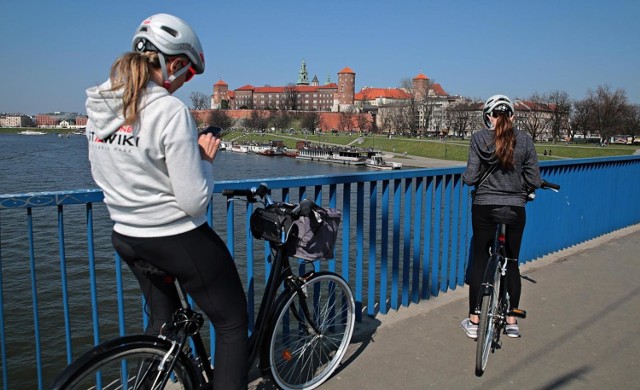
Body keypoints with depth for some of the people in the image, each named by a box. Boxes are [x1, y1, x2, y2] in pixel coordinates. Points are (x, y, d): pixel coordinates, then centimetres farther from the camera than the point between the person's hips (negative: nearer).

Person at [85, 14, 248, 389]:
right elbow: (195, 201, -23)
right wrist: (205, 157, -5)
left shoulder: (98, 105, 1)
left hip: (127, 237, 8)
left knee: (162, 323, 29)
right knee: (234, 323, 11)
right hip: (179, 240, -8)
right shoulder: (171, 110, -22)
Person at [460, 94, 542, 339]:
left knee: (479, 261, 8)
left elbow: (470, 177, -10)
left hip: (484, 207, -1)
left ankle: (474, 321, 15)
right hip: (515, 208, 2)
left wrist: (466, 177, 12)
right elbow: (534, 181, -1)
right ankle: (511, 321, 23)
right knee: (511, 263, 13)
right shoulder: (525, 140, -2)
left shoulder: (479, 138, -7)